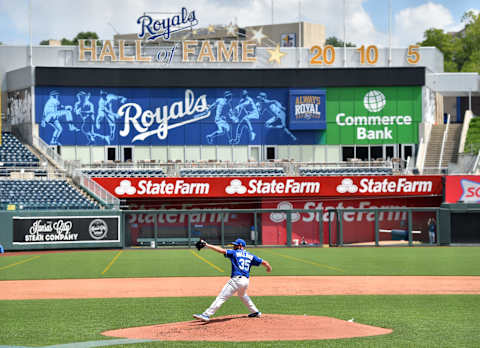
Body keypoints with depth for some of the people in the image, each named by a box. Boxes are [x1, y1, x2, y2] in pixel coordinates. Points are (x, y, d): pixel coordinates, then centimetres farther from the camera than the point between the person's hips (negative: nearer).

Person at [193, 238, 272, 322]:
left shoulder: (234, 253, 3)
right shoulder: (251, 256, 16)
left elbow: (221, 250, -7)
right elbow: (264, 262, 17)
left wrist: (207, 245, -7)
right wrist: (269, 267, 39)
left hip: (236, 280, -7)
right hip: (246, 280, 7)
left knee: (221, 297, -12)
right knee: (242, 295, 37)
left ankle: (207, 315, -20)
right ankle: (255, 312, 39)